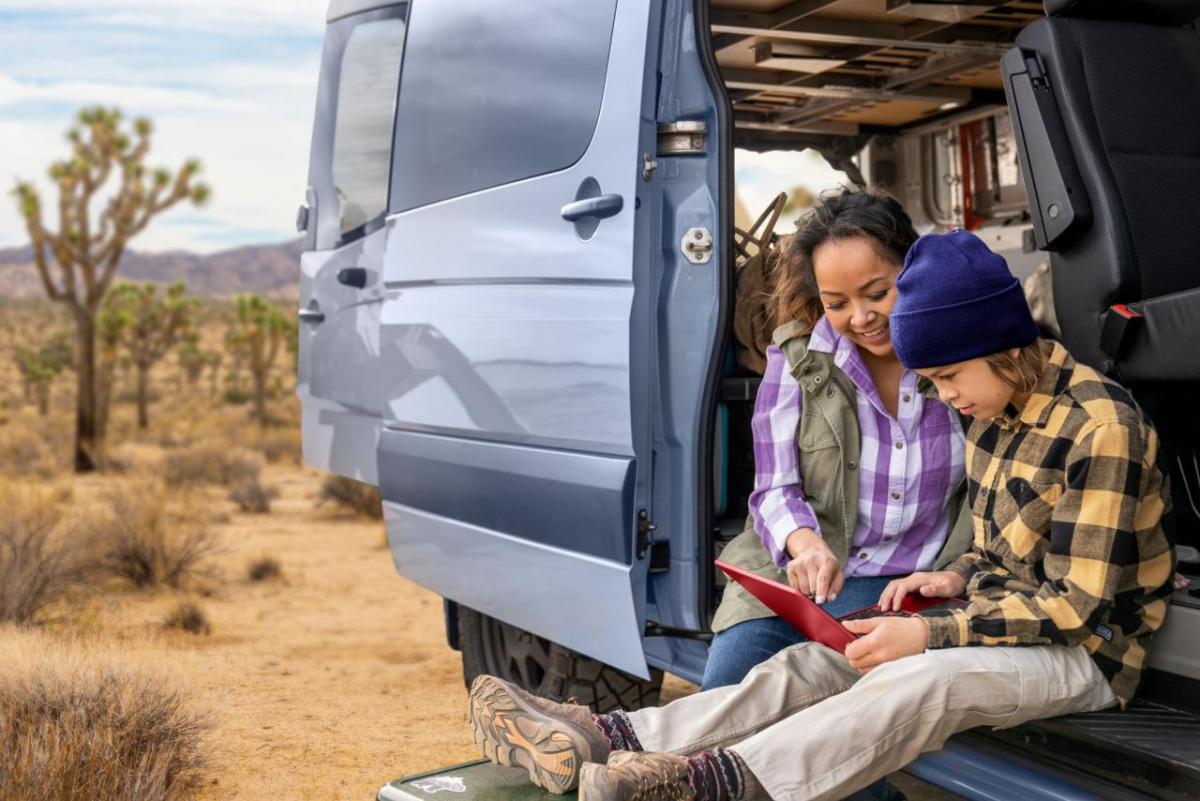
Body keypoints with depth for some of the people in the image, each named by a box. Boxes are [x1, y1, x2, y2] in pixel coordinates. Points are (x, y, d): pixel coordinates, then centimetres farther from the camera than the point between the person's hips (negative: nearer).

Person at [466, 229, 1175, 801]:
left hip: (1086, 652, -7)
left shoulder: (1100, 429, -19)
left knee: (918, 682, -36)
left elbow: (1074, 606, -22)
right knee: (812, 663, -13)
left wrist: (929, 635, -26)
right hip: (1007, 620, 8)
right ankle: (608, 742, -27)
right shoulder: (998, 415, 9)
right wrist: (960, 578, -2)